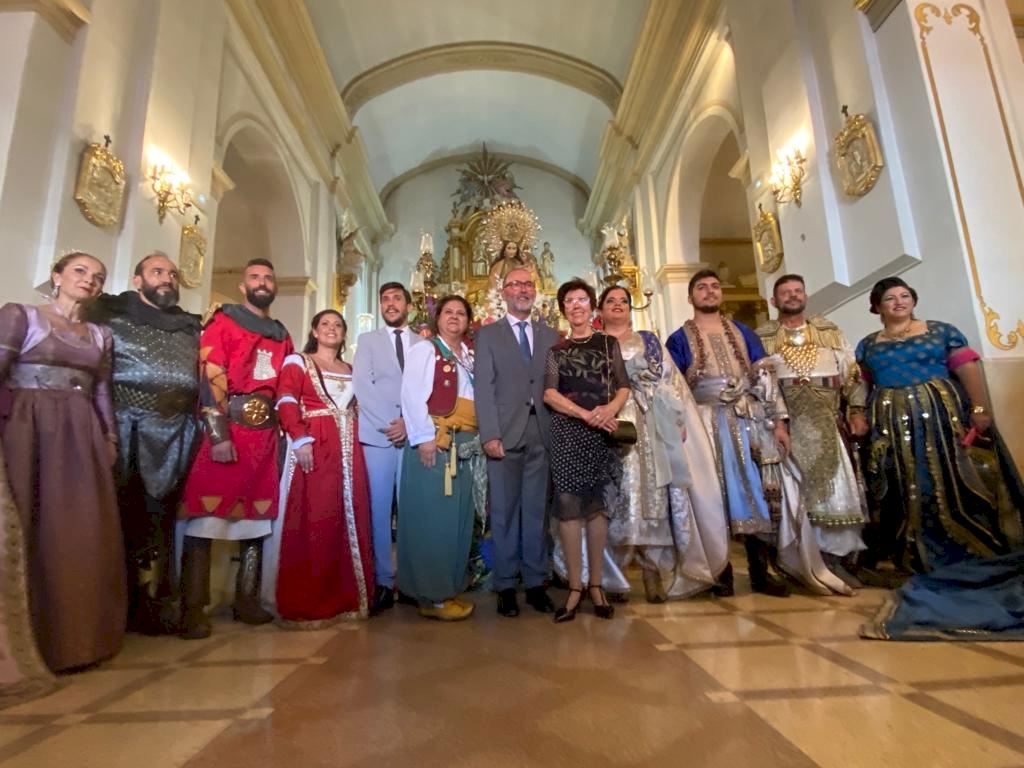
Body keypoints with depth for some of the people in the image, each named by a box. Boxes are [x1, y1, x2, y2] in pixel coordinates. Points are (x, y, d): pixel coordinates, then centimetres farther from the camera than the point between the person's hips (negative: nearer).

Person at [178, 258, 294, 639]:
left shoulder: (282, 336, 19)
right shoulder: (222, 323, 2)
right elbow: (210, 378, -9)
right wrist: (219, 434, -18)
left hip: (265, 433, 6)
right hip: (226, 428, -5)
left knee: (258, 517, 9)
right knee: (206, 516, -5)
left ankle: (246, 599, 20)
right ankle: (193, 608, 3)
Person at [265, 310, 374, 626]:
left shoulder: (352, 370, 22)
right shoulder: (297, 362, 6)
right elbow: (286, 403, -7)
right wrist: (300, 439, -20)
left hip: (349, 451, 5)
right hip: (313, 448, -5)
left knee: (349, 520, 5)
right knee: (311, 523, -6)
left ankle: (345, 597, 16)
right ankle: (306, 603, 4)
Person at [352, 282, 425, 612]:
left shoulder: (425, 344, 15)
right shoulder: (367, 340, 14)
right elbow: (361, 385, 1)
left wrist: (409, 422, -9)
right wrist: (389, 423, -9)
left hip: (415, 435, 1)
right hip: (377, 435, 0)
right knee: (379, 509, -1)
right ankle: (383, 581, 8)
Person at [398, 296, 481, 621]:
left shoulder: (471, 357, 19)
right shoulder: (424, 350, -1)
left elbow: (479, 400, 16)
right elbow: (411, 396, -12)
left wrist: (477, 437, 5)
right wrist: (424, 437, -19)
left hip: (465, 445, 7)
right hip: (433, 442, -7)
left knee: (459, 517, 10)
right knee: (432, 516, -4)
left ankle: (451, 587, 22)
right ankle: (432, 596, 7)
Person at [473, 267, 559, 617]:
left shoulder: (550, 335, 15)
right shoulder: (488, 334, 7)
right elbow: (483, 388, -1)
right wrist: (490, 435, -11)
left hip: (542, 435, 3)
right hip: (505, 435, -2)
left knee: (537, 512, 8)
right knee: (504, 513, 4)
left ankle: (535, 583, 20)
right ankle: (506, 586, 16)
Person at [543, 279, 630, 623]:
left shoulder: (609, 343, 12)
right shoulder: (556, 349, 10)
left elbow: (623, 387, 7)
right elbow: (549, 394, -1)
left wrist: (609, 410, -15)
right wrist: (587, 414, -14)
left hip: (603, 431, 1)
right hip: (567, 431, 0)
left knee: (598, 506, 3)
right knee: (568, 506, -3)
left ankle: (595, 584, 14)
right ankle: (575, 587, 6)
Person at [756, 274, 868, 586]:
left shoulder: (830, 331, 15)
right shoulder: (762, 337, 7)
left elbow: (852, 373, 11)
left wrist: (857, 411, 0)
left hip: (829, 417, 2)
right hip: (787, 418, -2)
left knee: (837, 480, 0)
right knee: (797, 487, -3)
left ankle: (835, 555, 9)